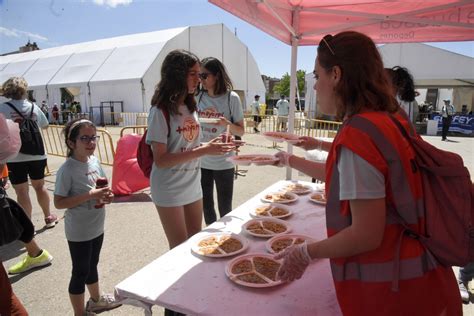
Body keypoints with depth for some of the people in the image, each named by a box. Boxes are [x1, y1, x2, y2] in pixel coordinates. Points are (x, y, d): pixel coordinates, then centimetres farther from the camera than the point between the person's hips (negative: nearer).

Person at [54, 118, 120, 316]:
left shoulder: (94, 161, -1)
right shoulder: (67, 170, -21)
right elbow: (59, 203, -21)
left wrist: (106, 195, -8)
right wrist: (90, 195, -29)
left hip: (97, 227, 7)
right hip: (79, 232, -7)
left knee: (92, 265, 25)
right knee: (80, 272, 10)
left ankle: (96, 300, 46)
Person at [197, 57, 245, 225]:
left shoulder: (232, 98, -8)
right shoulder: (198, 98, 3)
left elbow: (240, 131, -4)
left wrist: (227, 124, -23)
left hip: (223, 163, -4)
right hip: (201, 162, 4)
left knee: (225, 210, 5)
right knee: (206, 207, 16)